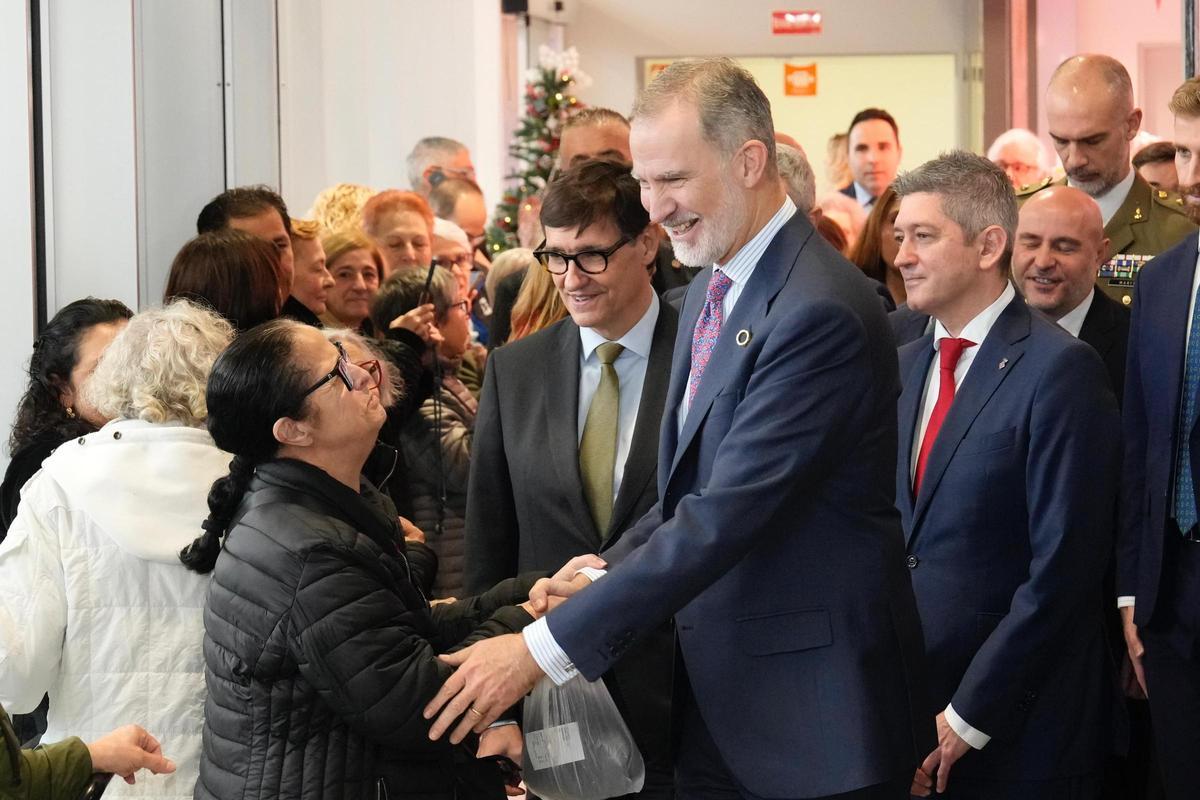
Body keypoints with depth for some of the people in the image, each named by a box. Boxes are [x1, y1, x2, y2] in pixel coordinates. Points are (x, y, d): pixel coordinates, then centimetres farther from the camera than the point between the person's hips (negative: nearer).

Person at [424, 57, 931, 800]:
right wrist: (604, 575, -2)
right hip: (717, 706, 8)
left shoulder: (820, 312, -21)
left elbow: (728, 516, -25)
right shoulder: (712, 290, 9)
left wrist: (543, 648, -23)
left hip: (814, 714, -8)